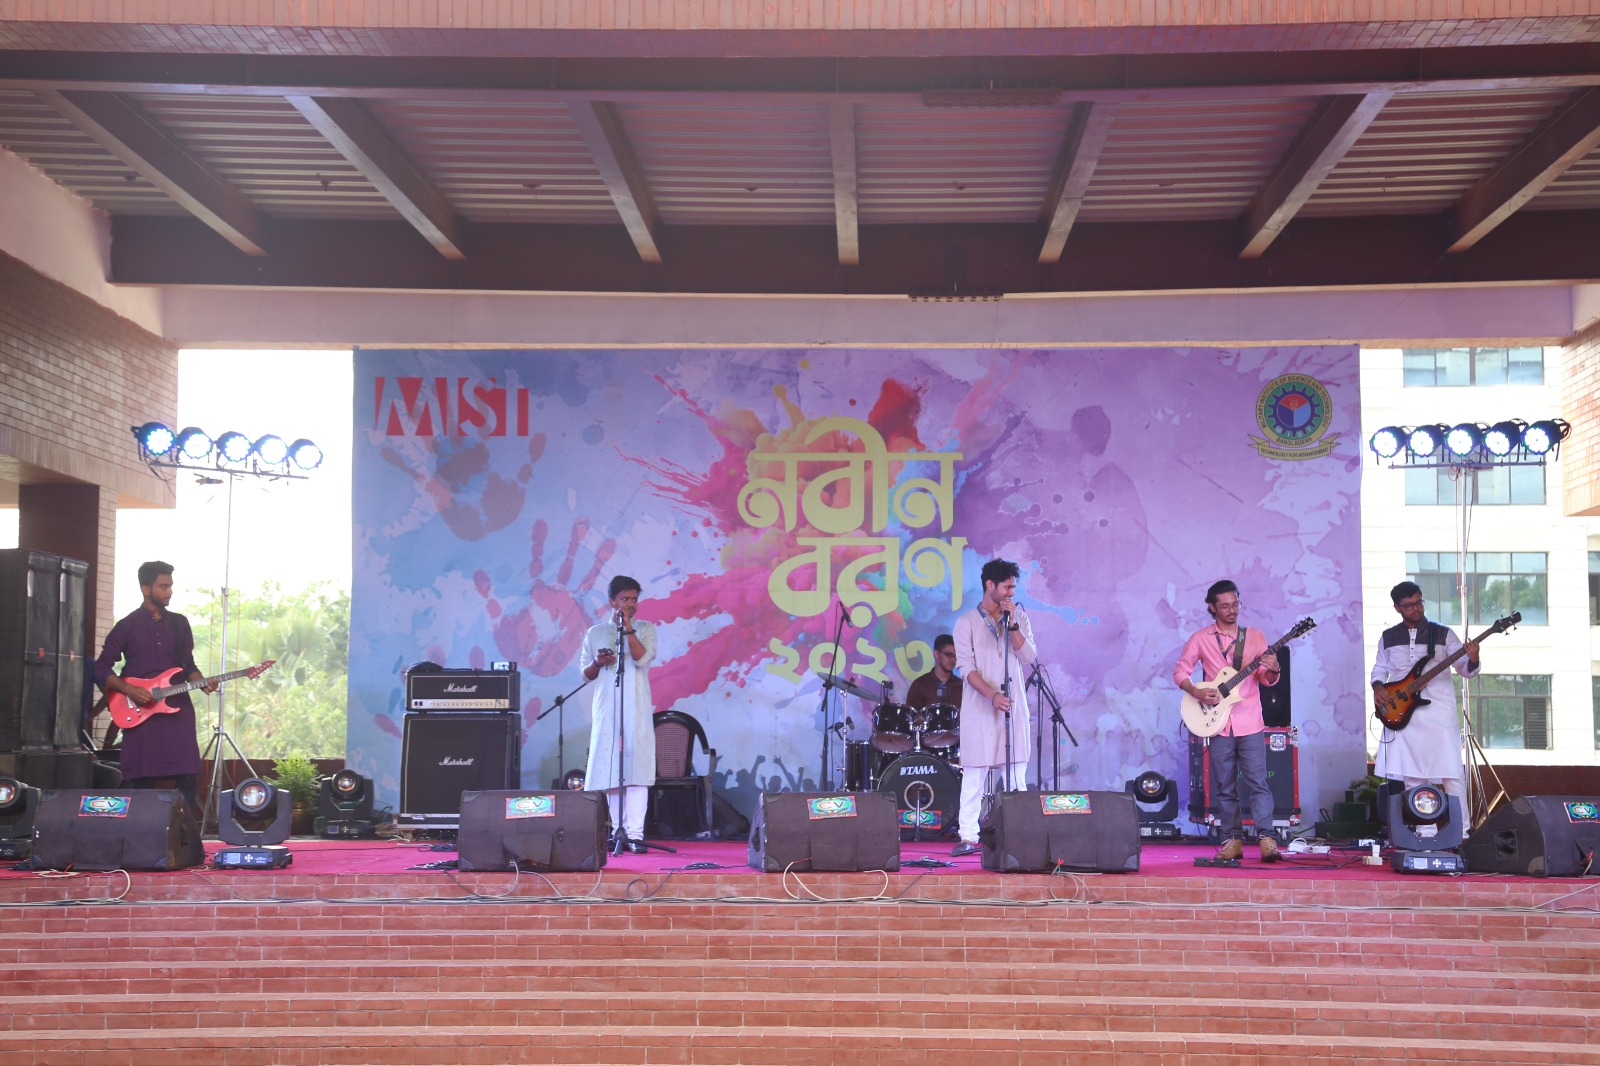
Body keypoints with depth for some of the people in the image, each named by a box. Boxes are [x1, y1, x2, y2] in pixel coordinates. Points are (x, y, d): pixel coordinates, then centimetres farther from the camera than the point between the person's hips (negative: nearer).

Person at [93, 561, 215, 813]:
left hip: (177, 707, 2)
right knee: (141, 781, -1)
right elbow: (101, 669, 2)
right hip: (138, 711, -2)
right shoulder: (127, 626, 2)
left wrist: (202, 683, -5)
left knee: (188, 777, -6)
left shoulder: (179, 624, 12)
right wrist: (130, 690, -13)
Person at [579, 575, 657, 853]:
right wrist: (598, 663, -5)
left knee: (636, 770, -10)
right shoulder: (595, 633, 14)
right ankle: (619, 830, 8)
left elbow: (642, 658, -8)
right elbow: (586, 673, 16)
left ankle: (634, 833, -13)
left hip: (636, 709, -2)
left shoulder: (645, 629, 9)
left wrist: (628, 628, -10)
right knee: (611, 770, 1)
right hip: (606, 708, 2)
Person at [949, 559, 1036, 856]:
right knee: (975, 774, -3)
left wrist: (1012, 624, -9)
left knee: (1016, 773, 1)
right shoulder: (967, 622, 1)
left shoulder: (1019, 617, 11)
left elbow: (1029, 656, 0)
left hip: (1014, 706, 3)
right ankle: (968, 836, 0)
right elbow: (966, 667, -7)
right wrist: (992, 695, -20)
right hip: (979, 707, -3)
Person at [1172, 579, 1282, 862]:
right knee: (1224, 786, 4)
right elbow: (1180, 671, 9)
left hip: (1250, 723, -1)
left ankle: (1267, 839, -8)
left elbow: (1266, 679, 5)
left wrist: (1272, 671, -19)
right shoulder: (1200, 639, 6)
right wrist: (1197, 692, -9)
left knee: (1257, 782, -8)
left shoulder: (1255, 636, 8)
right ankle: (1233, 839, 11)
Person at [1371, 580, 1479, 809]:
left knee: (1451, 774, -7)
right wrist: (1377, 687, 0)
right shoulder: (1388, 637, 12)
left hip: (1438, 712, -3)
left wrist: (1472, 661, -23)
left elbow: (1464, 669, 0)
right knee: (1411, 775, 4)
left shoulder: (1443, 634, 4)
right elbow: (1379, 668, 20)